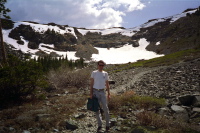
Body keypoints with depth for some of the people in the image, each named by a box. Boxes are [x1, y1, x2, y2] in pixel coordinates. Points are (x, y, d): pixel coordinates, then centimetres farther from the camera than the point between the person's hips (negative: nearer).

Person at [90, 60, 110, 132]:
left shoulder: (105, 73, 6)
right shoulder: (94, 73, 1)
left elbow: (107, 84, 10)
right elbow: (91, 84, 0)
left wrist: (108, 94, 4)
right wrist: (91, 93, -7)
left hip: (102, 92, 1)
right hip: (95, 92, -1)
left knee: (105, 108, 1)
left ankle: (107, 125, 15)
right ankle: (99, 125, 14)